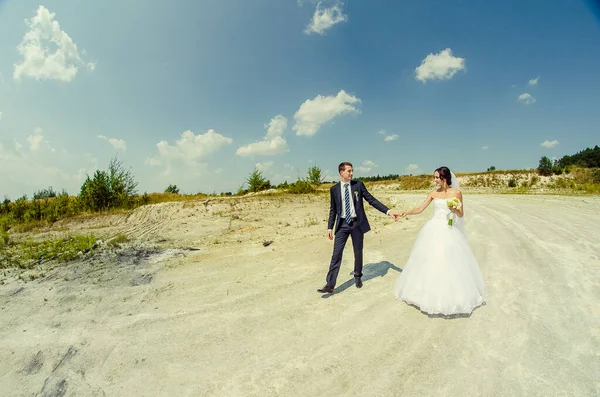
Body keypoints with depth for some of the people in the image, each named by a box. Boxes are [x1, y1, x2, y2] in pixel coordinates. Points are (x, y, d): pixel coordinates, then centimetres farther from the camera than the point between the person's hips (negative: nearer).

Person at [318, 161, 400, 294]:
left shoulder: (358, 185, 0)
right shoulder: (334, 189, 2)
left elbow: (372, 200, 1)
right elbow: (333, 209, 7)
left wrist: (388, 211, -7)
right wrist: (330, 227, 3)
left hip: (357, 223, 1)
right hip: (342, 224, 0)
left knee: (358, 252, 13)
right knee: (337, 253, -4)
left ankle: (357, 277, 35)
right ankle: (330, 284, 0)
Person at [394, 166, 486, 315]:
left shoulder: (456, 193, -3)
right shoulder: (433, 194, 5)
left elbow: (461, 215, 1)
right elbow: (419, 209, 4)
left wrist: (455, 210, -20)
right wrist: (406, 213, -11)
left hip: (448, 231, -3)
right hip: (433, 230, 3)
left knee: (449, 262, -2)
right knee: (429, 261, 7)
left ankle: (450, 295, 17)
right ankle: (430, 292, 24)